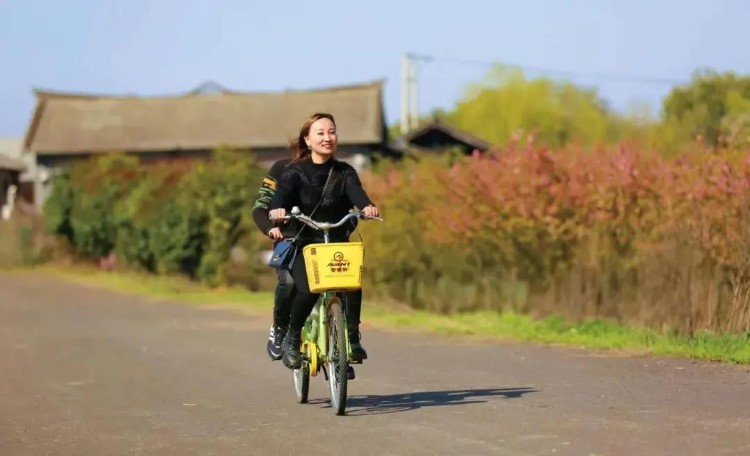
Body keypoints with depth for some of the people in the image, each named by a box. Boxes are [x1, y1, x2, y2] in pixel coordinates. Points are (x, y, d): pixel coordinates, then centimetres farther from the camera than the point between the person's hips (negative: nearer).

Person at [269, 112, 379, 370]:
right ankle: (291, 339, -2)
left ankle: (352, 337, -11)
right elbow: (283, 191, -21)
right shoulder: (295, 171, -1)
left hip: (337, 244, 2)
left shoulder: (344, 172, 4)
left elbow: (355, 191, -16)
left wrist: (367, 205, -41)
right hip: (302, 245, -2)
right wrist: (277, 209, -45)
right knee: (308, 290, -27)